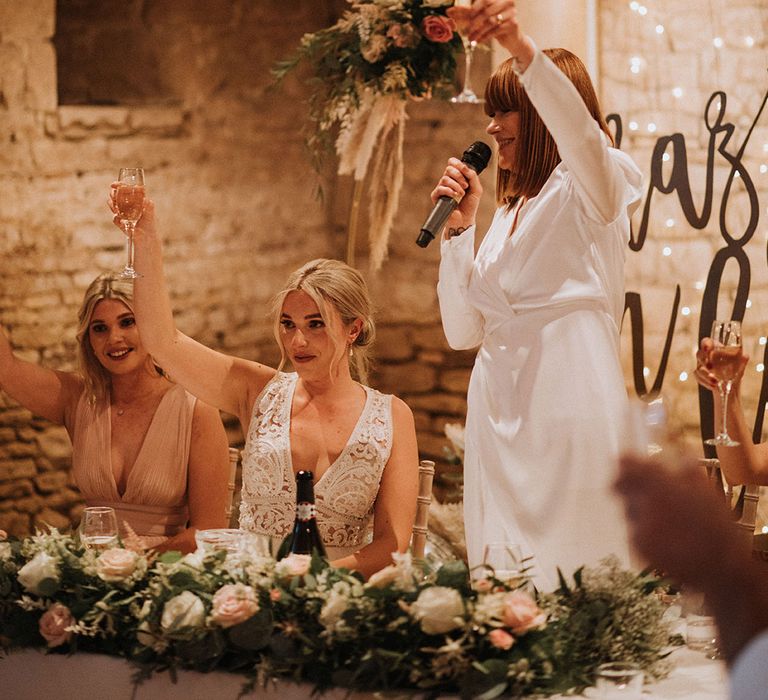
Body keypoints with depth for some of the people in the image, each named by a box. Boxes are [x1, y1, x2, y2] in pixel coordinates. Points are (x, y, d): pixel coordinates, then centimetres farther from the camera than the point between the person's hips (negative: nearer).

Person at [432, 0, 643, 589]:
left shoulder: (589, 190, 1)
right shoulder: (508, 213, 21)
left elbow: (581, 135, -25)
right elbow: (462, 331, 17)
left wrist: (523, 50, -37)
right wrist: (459, 226, 8)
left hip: (570, 407, -7)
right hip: (499, 413, 7)